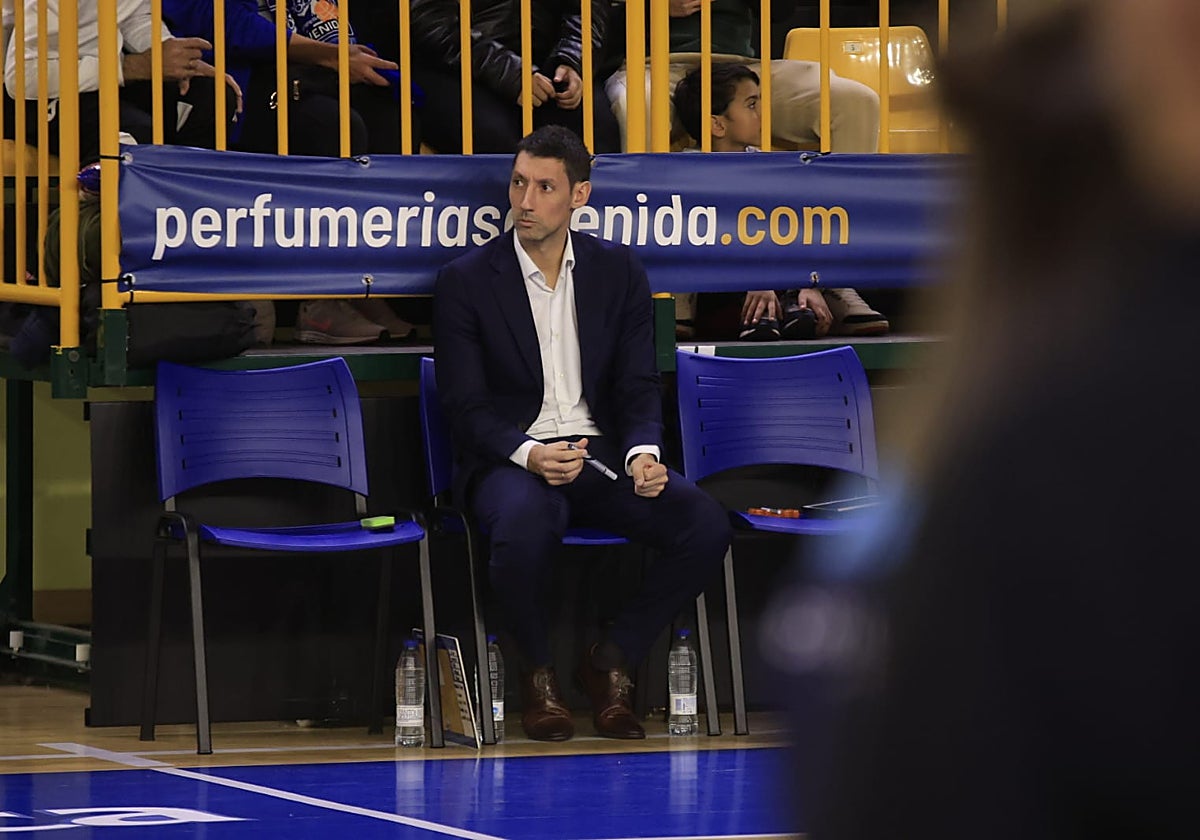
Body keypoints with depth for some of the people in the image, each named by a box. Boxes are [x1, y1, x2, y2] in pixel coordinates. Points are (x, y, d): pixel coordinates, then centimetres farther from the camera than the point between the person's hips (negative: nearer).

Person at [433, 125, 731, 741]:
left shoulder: (619, 271, 9)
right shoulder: (465, 282, -1)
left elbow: (637, 387, 8)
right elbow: (466, 407, -5)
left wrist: (643, 453, -15)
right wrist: (529, 455, -24)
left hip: (600, 453, 3)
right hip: (509, 459, -3)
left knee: (705, 526, -23)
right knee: (524, 526, -40)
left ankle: (611, 660, -1)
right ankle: (537, 673, -10)